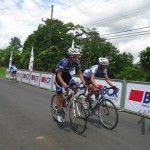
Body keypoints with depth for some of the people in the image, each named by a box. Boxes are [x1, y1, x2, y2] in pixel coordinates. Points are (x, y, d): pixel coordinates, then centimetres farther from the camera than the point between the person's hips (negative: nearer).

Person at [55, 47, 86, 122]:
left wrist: (84, 84, -22)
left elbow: (80, 73, -12)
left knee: (74, 87, -17)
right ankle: (58, 113, 11)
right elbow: (59, 75, -34)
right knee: (59, 95, -3)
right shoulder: (64, 62, -34)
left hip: (67, 75, 5)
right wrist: (64, 85, -46)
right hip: (60, 75, -5)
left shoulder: (77, 61, -20)